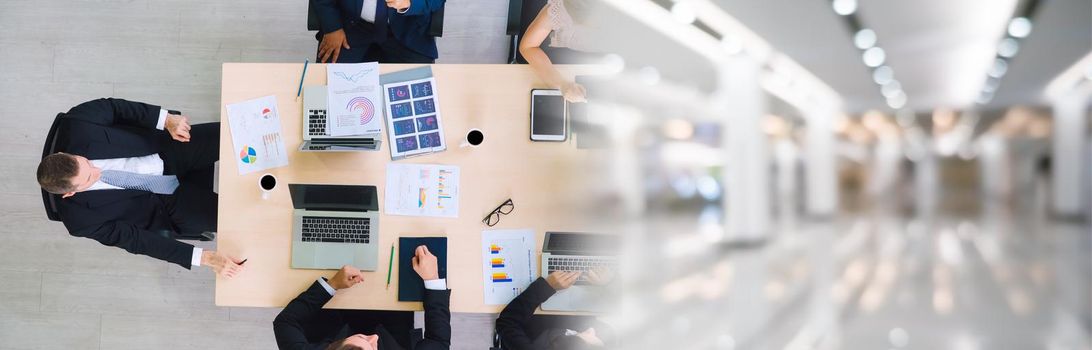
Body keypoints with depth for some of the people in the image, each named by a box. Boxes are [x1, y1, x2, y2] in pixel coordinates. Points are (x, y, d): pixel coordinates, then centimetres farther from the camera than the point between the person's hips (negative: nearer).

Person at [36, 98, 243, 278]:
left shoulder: (74, 128, -24)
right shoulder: (80, 218, -25)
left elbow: (114, 107, -7)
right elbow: (135, 240, -21)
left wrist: (167, 120, -19)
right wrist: (204, 258, -27)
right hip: (169, 201, -3)